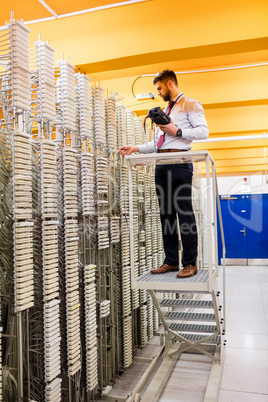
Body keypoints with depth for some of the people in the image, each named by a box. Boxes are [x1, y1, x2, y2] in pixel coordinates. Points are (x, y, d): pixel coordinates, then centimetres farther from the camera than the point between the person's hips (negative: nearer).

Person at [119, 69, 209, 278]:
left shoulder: (190, 104, 5)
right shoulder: (165, 111, 27)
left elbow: (203, 131, -7)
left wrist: (177, 131, -14)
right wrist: (135, 149, 15)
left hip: (179, 161, -8)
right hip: (161, 163, 8)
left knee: (184, 212, -8)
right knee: (166, 213, 5)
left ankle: (190, 263, -1)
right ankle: (171, 261, 11)